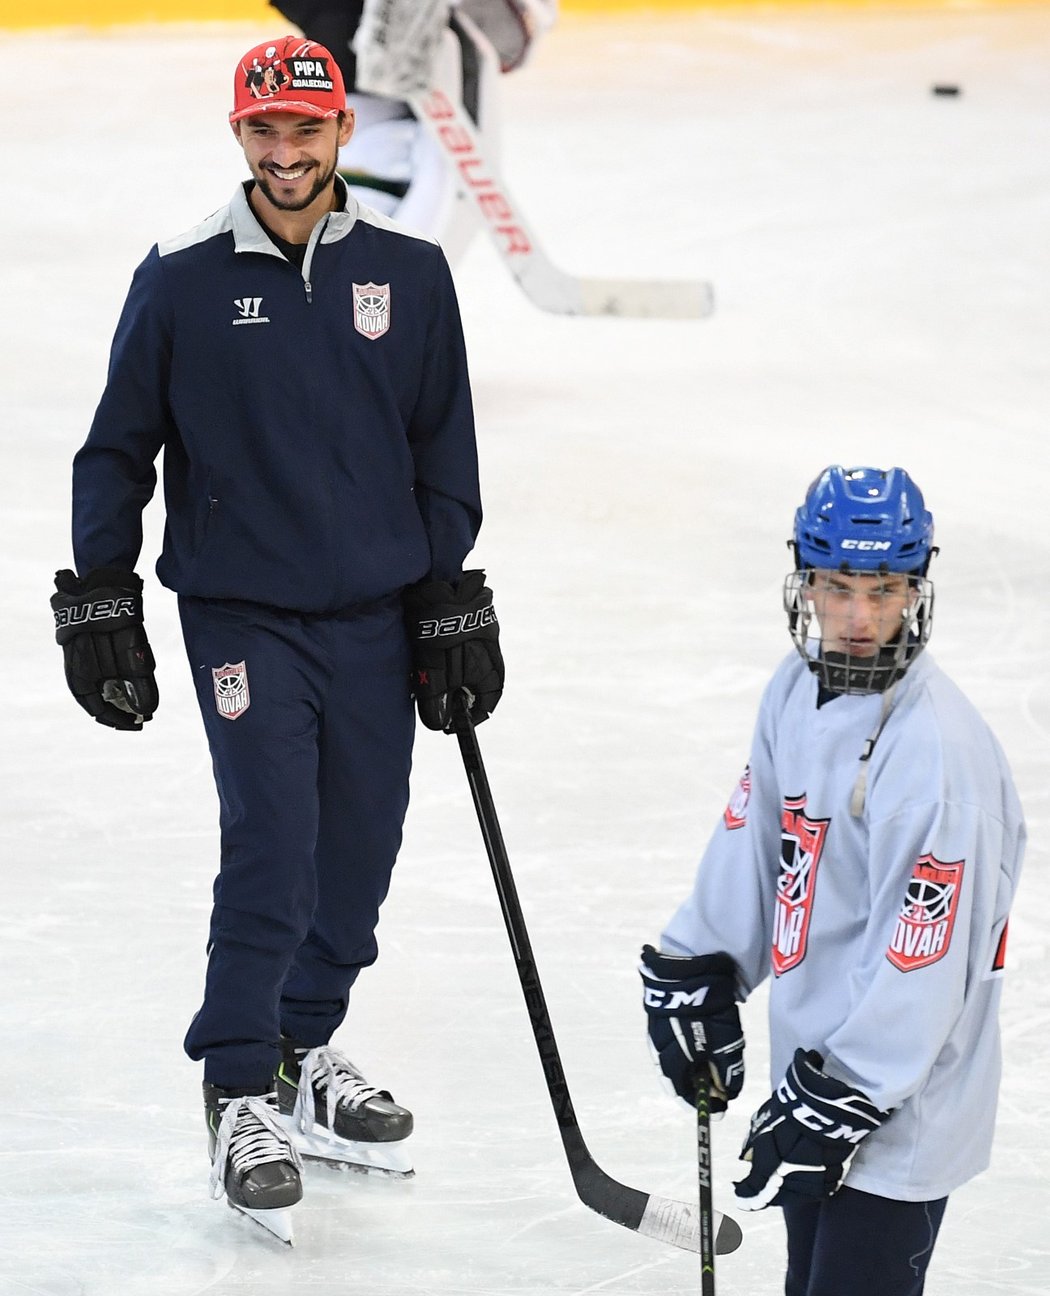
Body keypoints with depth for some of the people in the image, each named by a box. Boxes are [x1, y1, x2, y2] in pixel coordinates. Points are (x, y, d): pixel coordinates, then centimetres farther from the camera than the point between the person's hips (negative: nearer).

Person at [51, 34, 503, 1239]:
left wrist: (451, 607, 7)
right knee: (271, 843, -12)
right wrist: (99, 600, 0)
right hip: (240, 610, -3)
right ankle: (241, 1093, 0)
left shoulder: (408, 274, 2)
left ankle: (305, 1052, 27)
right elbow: (117, 449, 3)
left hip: (376, 618, 3)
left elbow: (443, 451, 9)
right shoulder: (182, 280, -5)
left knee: (360, 848, 7)